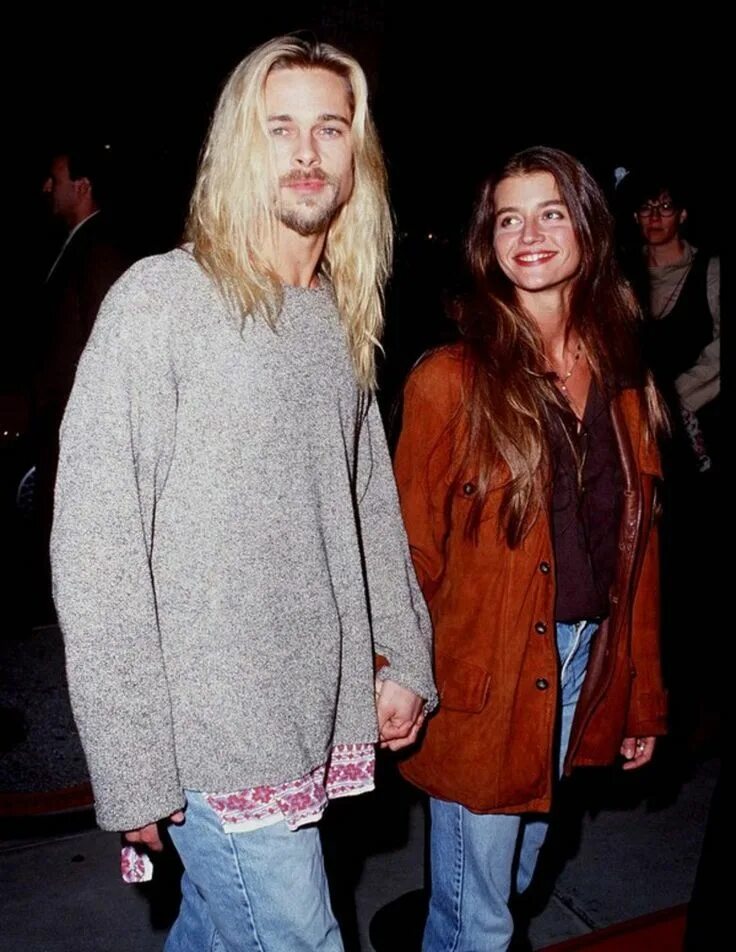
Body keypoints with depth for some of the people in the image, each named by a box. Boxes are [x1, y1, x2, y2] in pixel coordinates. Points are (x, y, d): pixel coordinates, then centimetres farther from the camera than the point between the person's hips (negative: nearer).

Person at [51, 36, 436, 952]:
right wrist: (131, 767, -14)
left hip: (319, 717, 6)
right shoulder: (160, 301, -12)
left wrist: (403, 657, 12)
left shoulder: (343, 317, 9)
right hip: (211, 731, -6)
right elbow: (95, 550, -14)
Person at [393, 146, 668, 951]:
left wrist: (643, 696, 9)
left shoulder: (619, 375, 4)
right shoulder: (452, 379, -12)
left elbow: (637, 543, 7)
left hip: (586, 662, 6)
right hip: (483, 680, -5)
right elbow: (412, 551, -10)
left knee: (515, 875, 24)